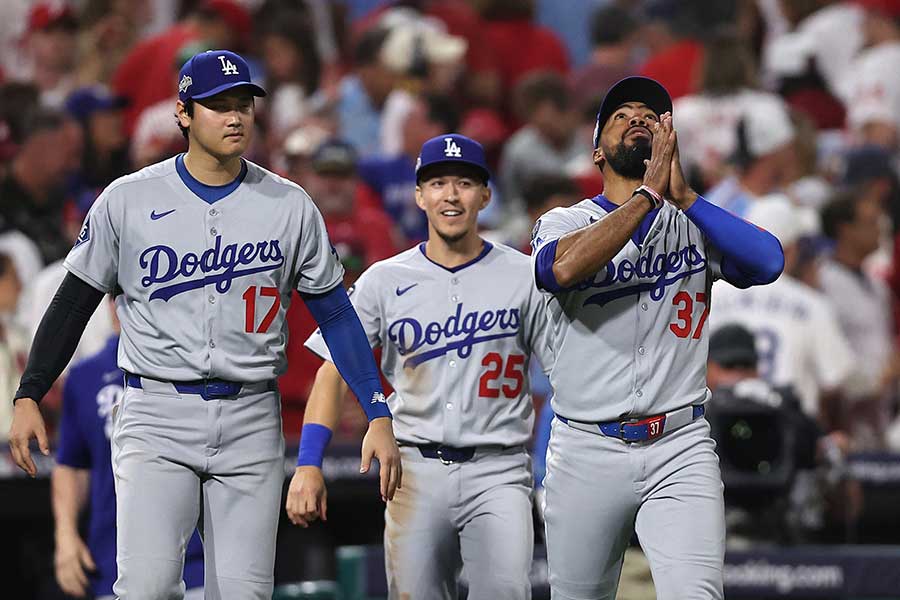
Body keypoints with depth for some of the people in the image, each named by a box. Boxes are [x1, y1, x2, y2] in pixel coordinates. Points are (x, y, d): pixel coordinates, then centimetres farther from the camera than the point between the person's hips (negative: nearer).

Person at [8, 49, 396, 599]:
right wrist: (28, 396, -1)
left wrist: (379, 414, 1)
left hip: (250, 423, 2)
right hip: (157, 417, -2)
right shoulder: (128, 200, 1)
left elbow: (336, 314, 8)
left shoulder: (290, 207, 5)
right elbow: (75, 303, 7)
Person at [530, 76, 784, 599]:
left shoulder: (694, 223, 10)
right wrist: (649, 193, -16)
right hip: (586, 451, 0)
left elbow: (768, 261, -10)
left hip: (680, 449, 0)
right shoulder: (566, 222, 7)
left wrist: (682, 195, -13)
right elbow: (564, 268, -19)